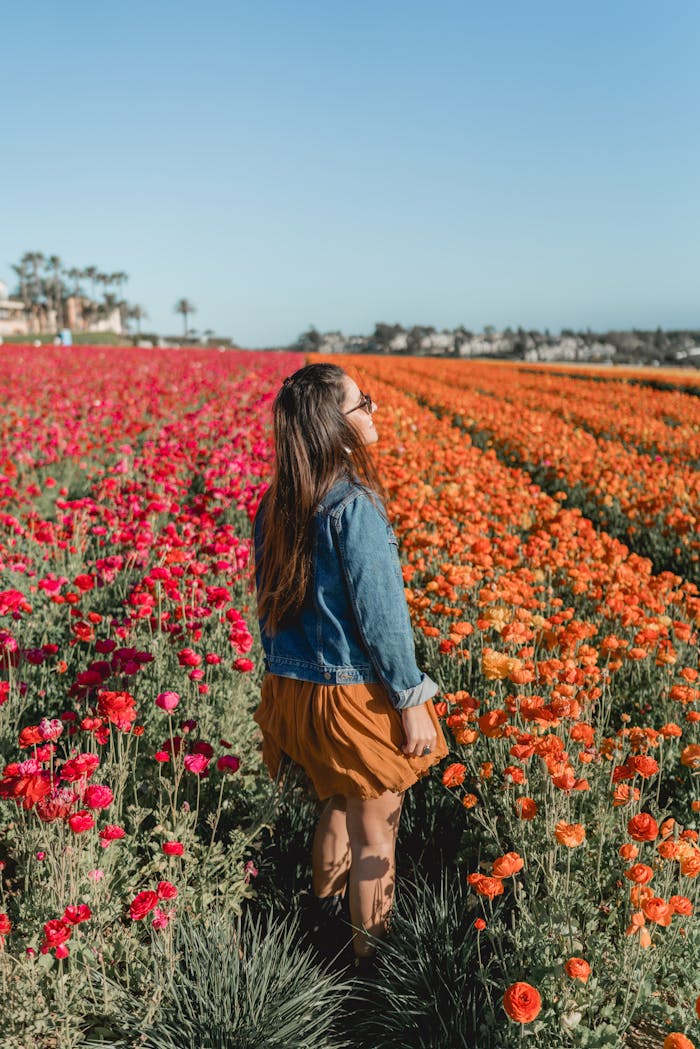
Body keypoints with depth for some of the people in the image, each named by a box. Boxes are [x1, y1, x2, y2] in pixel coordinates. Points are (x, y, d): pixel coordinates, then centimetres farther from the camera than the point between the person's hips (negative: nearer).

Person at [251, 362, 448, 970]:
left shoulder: (277, 503, 1)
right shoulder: (354, 505, -23)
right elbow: (380, 616, -21)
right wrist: (413, 701, -11)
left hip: (294, 688, 8)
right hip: (356, 695, -7)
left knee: (340, 804, 29)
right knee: (374, 833, 13)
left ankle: (324, 913, 49)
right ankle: (371, 958, 31)